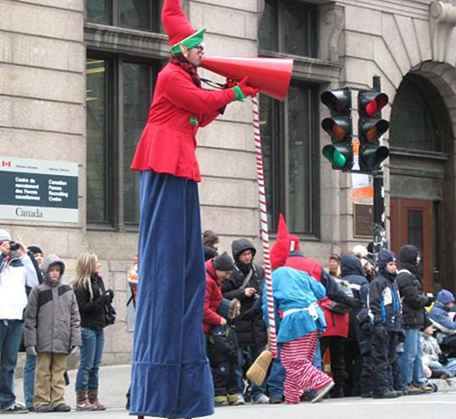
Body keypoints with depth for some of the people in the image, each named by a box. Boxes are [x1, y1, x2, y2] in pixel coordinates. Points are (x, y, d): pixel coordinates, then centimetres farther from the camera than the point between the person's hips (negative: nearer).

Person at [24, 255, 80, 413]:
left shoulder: (68, 291, 9)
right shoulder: (38, 291, 2)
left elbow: (75, 317, 10)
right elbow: (30, 318, 2)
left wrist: (75, 340, 3)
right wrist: (30, 342, -3)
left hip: (62, 340, 2)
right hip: (44, 341, -2)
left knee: (59, 372, 5)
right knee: (43, 372, 0)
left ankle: (58, 400, 8)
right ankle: (42, 401, 5)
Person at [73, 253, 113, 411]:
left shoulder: (98, 281, 14)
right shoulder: (80, 285, -11)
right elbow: (83, 307, -16)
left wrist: (108, 297, 0)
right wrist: (102, 300, -17)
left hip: (98, 327, 8)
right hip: (87, 328, -8)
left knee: (95, 365, 10)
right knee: (86, 364, -5)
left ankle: (93, 398, 15)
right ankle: (81, 400, 0)